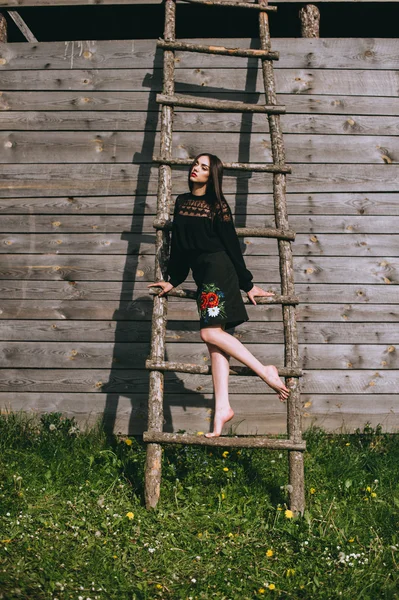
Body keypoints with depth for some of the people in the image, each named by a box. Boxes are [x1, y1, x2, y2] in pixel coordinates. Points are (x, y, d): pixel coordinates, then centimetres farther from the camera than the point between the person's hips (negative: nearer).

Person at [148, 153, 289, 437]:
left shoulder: (217, 204, -1)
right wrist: (173, 280, 20)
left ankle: (265, 371, -12)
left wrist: (247, 283, 2)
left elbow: (232, 244, -1)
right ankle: (222, 407, -5)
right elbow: (178, 244, 20)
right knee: (215, 338, -1)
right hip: (202, 274, 6)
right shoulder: (182, 201, 17)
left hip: (217, 268, -6)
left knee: (210, 332, -19)